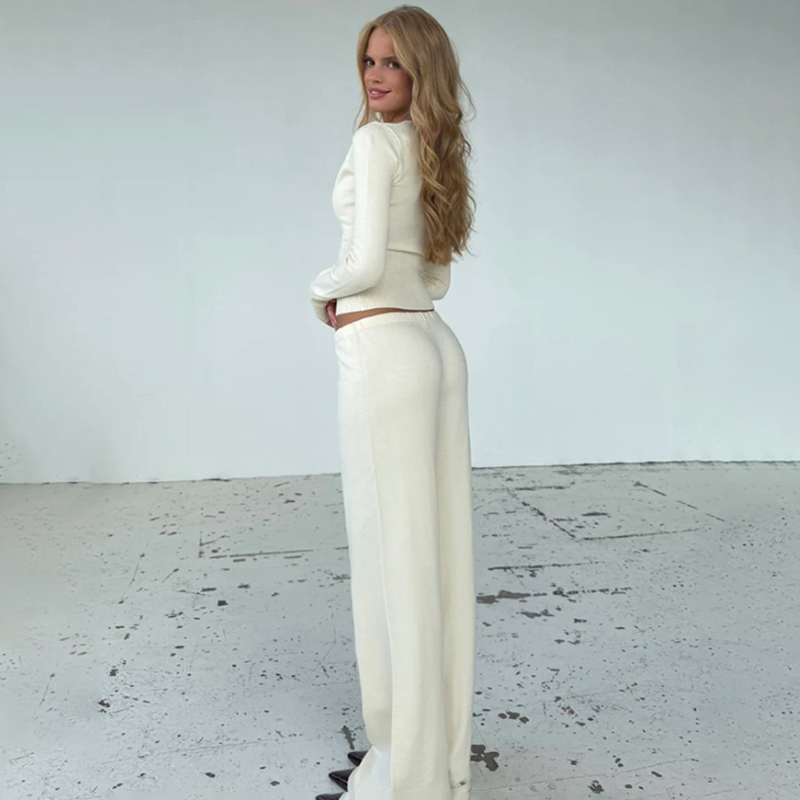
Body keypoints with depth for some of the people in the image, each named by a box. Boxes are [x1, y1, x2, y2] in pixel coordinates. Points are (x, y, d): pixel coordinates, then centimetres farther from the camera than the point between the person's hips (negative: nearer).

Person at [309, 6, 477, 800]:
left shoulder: (375, 142, -7)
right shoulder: (435, 152, 19)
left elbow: (366, 263, -18)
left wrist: (322, 288, 3)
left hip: (383, 354, -9)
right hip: (437, 344, 9)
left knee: (393, 555, -3)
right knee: (438, 546, 11)